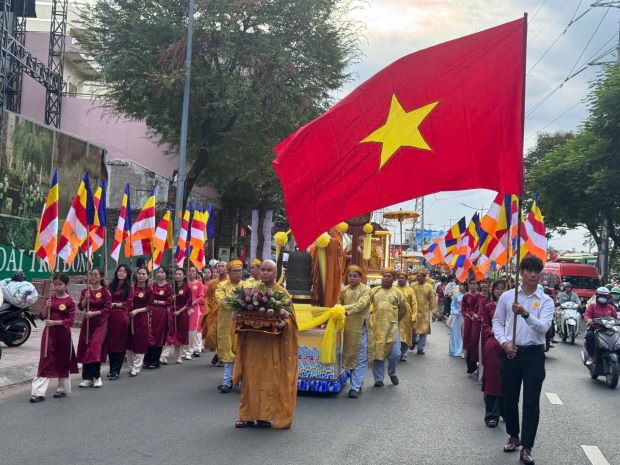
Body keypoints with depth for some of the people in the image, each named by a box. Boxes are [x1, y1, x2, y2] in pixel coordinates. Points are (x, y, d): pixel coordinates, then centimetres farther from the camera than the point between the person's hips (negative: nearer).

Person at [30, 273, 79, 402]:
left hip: (63, 334, -3)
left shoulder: (69, 301, -6)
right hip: (49, 333, 3)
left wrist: (55, 322, -22)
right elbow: (42, 316, 6)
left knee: (63, 361, 10)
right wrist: (46, 307, -13)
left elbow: (71, 320, -12)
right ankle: (38, 392, -6)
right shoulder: (50, 299, 6)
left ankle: (63, 389, 26)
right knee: (45, 361, -3)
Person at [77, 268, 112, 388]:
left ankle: (97, 377, -1)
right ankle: (87, 378, 12)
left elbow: (108, 309, -10)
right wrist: (85, 299, -20)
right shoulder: (85, 291, 7)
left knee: (95, 348, -12)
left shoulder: (105, 292, -4)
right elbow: (80, 307, -2)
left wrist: (93, 313, -18)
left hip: (100, 323, -4)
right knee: (85, 349, 4)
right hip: (87, 323, 4)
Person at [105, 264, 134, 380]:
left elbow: (129, 304, -5)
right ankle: (112, 369, 17)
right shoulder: (111, 285, 15)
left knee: (119, 343, -1)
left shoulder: (129, 287, 1)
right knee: (109, 342, 6)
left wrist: (115, 304, -9)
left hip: (122, 316, -4)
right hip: (110, 316, 5)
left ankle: (116, 371, 3)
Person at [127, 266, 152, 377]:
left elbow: (149, 307, -3)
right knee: (129, 342, 6)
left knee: (140, 343, 0)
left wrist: (137, 311, -14)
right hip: (129, 317, 2)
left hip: (142, 318, -2)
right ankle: (131, 366, 22)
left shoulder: (149, 290, -2)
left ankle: (136, 368, 8)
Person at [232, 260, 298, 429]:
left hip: (272, 344, -4)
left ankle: (269, 415, 8)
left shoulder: (282, 293, -1)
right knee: (251, 378, 5)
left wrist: (281, 323, -22)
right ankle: (249, 415, 13)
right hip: (252, 342, 4)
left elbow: (289, 317, -3)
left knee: (270, 379, -1)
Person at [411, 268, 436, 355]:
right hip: (414, 311, 0)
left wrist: (434, 312, 1)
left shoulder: (429, 286, 1)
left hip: (425, 312, 0)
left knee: (423, 331, 3)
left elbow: (432, 300, 3)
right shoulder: (413, 285, 1)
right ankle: (414, 341, 31)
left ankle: (420, 348, 12)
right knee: (413, 328, 4)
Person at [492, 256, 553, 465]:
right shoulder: (506, 297, 4)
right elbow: (497, 322, 8)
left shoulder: (546, 301, 0)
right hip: (510, 352, 2)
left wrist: (525, 314, -30)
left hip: (534, 354, -2)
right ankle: (513, 436, 32)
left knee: (531, 403, -2)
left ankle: (526, 448, 5)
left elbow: (543, 327, -14)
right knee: (509, 399, 12)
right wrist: (504, 342, -8)